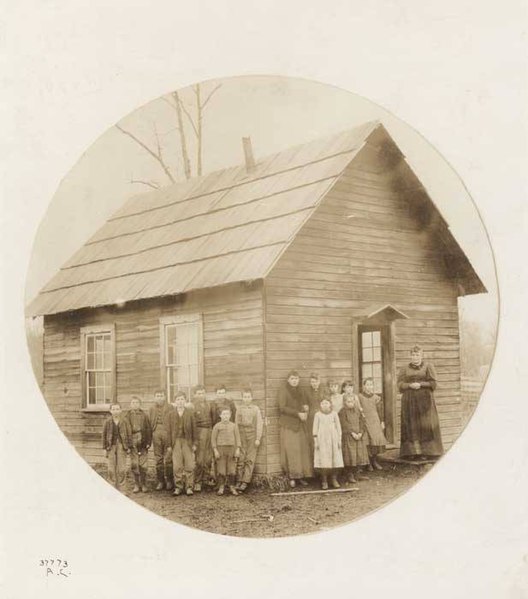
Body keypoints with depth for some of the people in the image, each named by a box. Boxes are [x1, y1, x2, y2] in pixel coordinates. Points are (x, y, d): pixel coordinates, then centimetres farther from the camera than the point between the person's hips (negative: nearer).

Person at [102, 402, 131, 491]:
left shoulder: (124, 422, 1)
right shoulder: (107, 422, 1)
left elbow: (128, 434, 3)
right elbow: (104, 435, 5)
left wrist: (128, 447, 0)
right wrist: (105, 447, 0)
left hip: (122, 446, 0)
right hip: (111, 446, 0)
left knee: (122, 469, 0)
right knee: (111, 469, 2)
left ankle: (121, 487, 9)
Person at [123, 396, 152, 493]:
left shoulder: (144, 416, 7)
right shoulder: (127, 416, 6)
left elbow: (148, 429, 6)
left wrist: (148, 442, -2)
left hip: (143, 444, 0)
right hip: (132, 443, 0)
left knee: (143, 465, 1)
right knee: (134, 465, 1)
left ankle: (143, 484, 11)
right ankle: (136, 484, 10)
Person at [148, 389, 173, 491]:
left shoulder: (170, 408, 3)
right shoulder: (152, 409, 13)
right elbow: (149, 424, 10)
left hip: (167, 433, -3)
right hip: (156, 433, 3)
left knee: (168, 458, -2)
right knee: (158, 459, 7)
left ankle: (169, 481, 8)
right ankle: (160, 481, 14)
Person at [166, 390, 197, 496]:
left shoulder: (190, 413, 5)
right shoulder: (171, 414, 7)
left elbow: (194, 428, 5)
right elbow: (169, 430, 6)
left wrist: (194, 443, 1)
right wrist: (169, 445, 1)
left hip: (187, 441, -1)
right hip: (176, 442, 1)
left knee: (189, 465, -2)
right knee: (177, 466, 0)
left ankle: (189, 487, 6)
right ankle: (178, 487, 8)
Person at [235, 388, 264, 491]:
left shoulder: (256, 409, 4)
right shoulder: (239, 409, 8)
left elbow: (259, 424, 2)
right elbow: (236, 424, 9)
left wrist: (258, 438, -3)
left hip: (252, 436, -1)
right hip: (241, 436, 1)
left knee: (250, 460, -3)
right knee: (240, 459, -2)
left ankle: (245, 482, -1)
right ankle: (239, 481, 3)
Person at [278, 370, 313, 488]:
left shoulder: (299, 391, 16)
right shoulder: (283, 391, -4)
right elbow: (282, 407, -12)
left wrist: (305, 411, 1)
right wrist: (298, 413, -16)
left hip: (300, 424, 6)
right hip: (288, 425, -6)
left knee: (302, 449, 1)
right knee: (291, 450, -9)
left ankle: (301, 476, 5)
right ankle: (291, 476, -6)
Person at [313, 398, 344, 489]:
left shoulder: (334, 414, 5)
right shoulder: (318, 415, 1)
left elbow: (338, 427, 9)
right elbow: (315, 428, 3)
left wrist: (339, 440, 6)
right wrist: (315, 441, 0)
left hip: (333, 439, 2)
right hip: (322, 440, -2)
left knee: (335, 460, 2)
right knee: (323, 460, -5)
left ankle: (334, 480, 13)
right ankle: (324, 481, 3)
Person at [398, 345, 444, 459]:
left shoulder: (428, 367, 6)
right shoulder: (405, 369, 12)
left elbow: (433, 383, -2)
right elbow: (400, 384, 2)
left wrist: (420, 384, -14)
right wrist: (410, 385, -15)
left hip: (425, 400, -2)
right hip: (409, 401, 2)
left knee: (425, 425, -4)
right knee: (411, 426, -2)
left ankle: (425, 452, -2)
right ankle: (413, 451, 0)